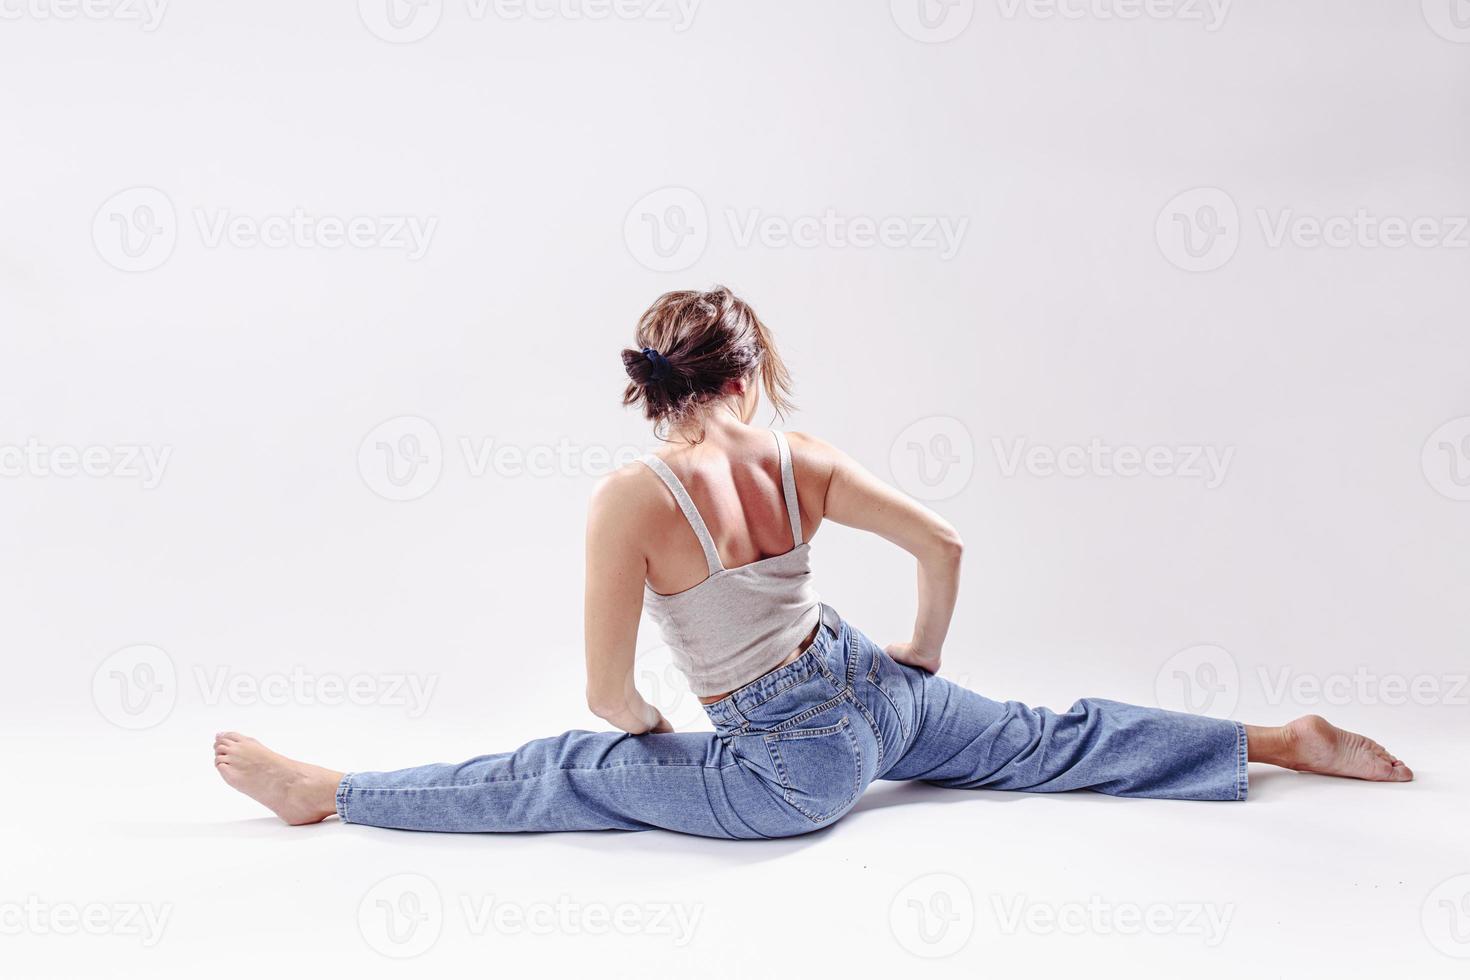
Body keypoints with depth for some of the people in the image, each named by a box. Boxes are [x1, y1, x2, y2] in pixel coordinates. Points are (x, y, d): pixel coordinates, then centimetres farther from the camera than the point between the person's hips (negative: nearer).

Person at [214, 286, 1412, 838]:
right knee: (1057, 741, 19)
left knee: (565, 774, 3)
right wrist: (922, 659, 21)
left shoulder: (630, 499, -20)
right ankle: (1287, 740, 28)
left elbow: (606, 692, -18)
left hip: (796, 770, -5)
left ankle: (324, 790, 12)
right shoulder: (805, 464, -3)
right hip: (881, 697, 5)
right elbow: (945, 544, 4)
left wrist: (651, 730, 6)